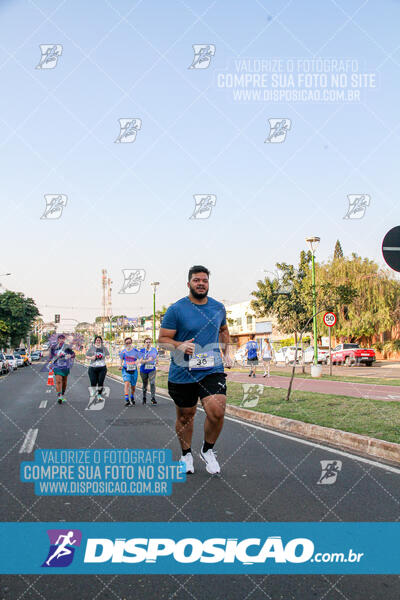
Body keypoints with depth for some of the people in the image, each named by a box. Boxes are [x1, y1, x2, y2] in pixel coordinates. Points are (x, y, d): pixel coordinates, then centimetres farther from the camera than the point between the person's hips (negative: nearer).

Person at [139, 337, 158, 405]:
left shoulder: (154, 350, 2)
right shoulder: (142, 351, -5)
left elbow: (156, 357, 20)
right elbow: (141, 361, -12)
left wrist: (156, 362, 1)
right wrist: (148, 360, -27)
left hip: (152, 370, 0)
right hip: (143, 370, 0)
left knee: (152, 383, -19)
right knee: (145, 384, 13)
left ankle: (153, 398, -16)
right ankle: (144, 398, 30)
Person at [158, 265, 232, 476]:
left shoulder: (218, 307, 8)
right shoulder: (176, 310, -6)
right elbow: (162, 339, -5)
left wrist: (226, 352, 15)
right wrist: (180, 346, -24)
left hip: (212, 370, 2)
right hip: (182, 372, -2)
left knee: (217, 411, -15)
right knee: (185, 416, 12)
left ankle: (207, 450, 13)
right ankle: (186, 454, 38)